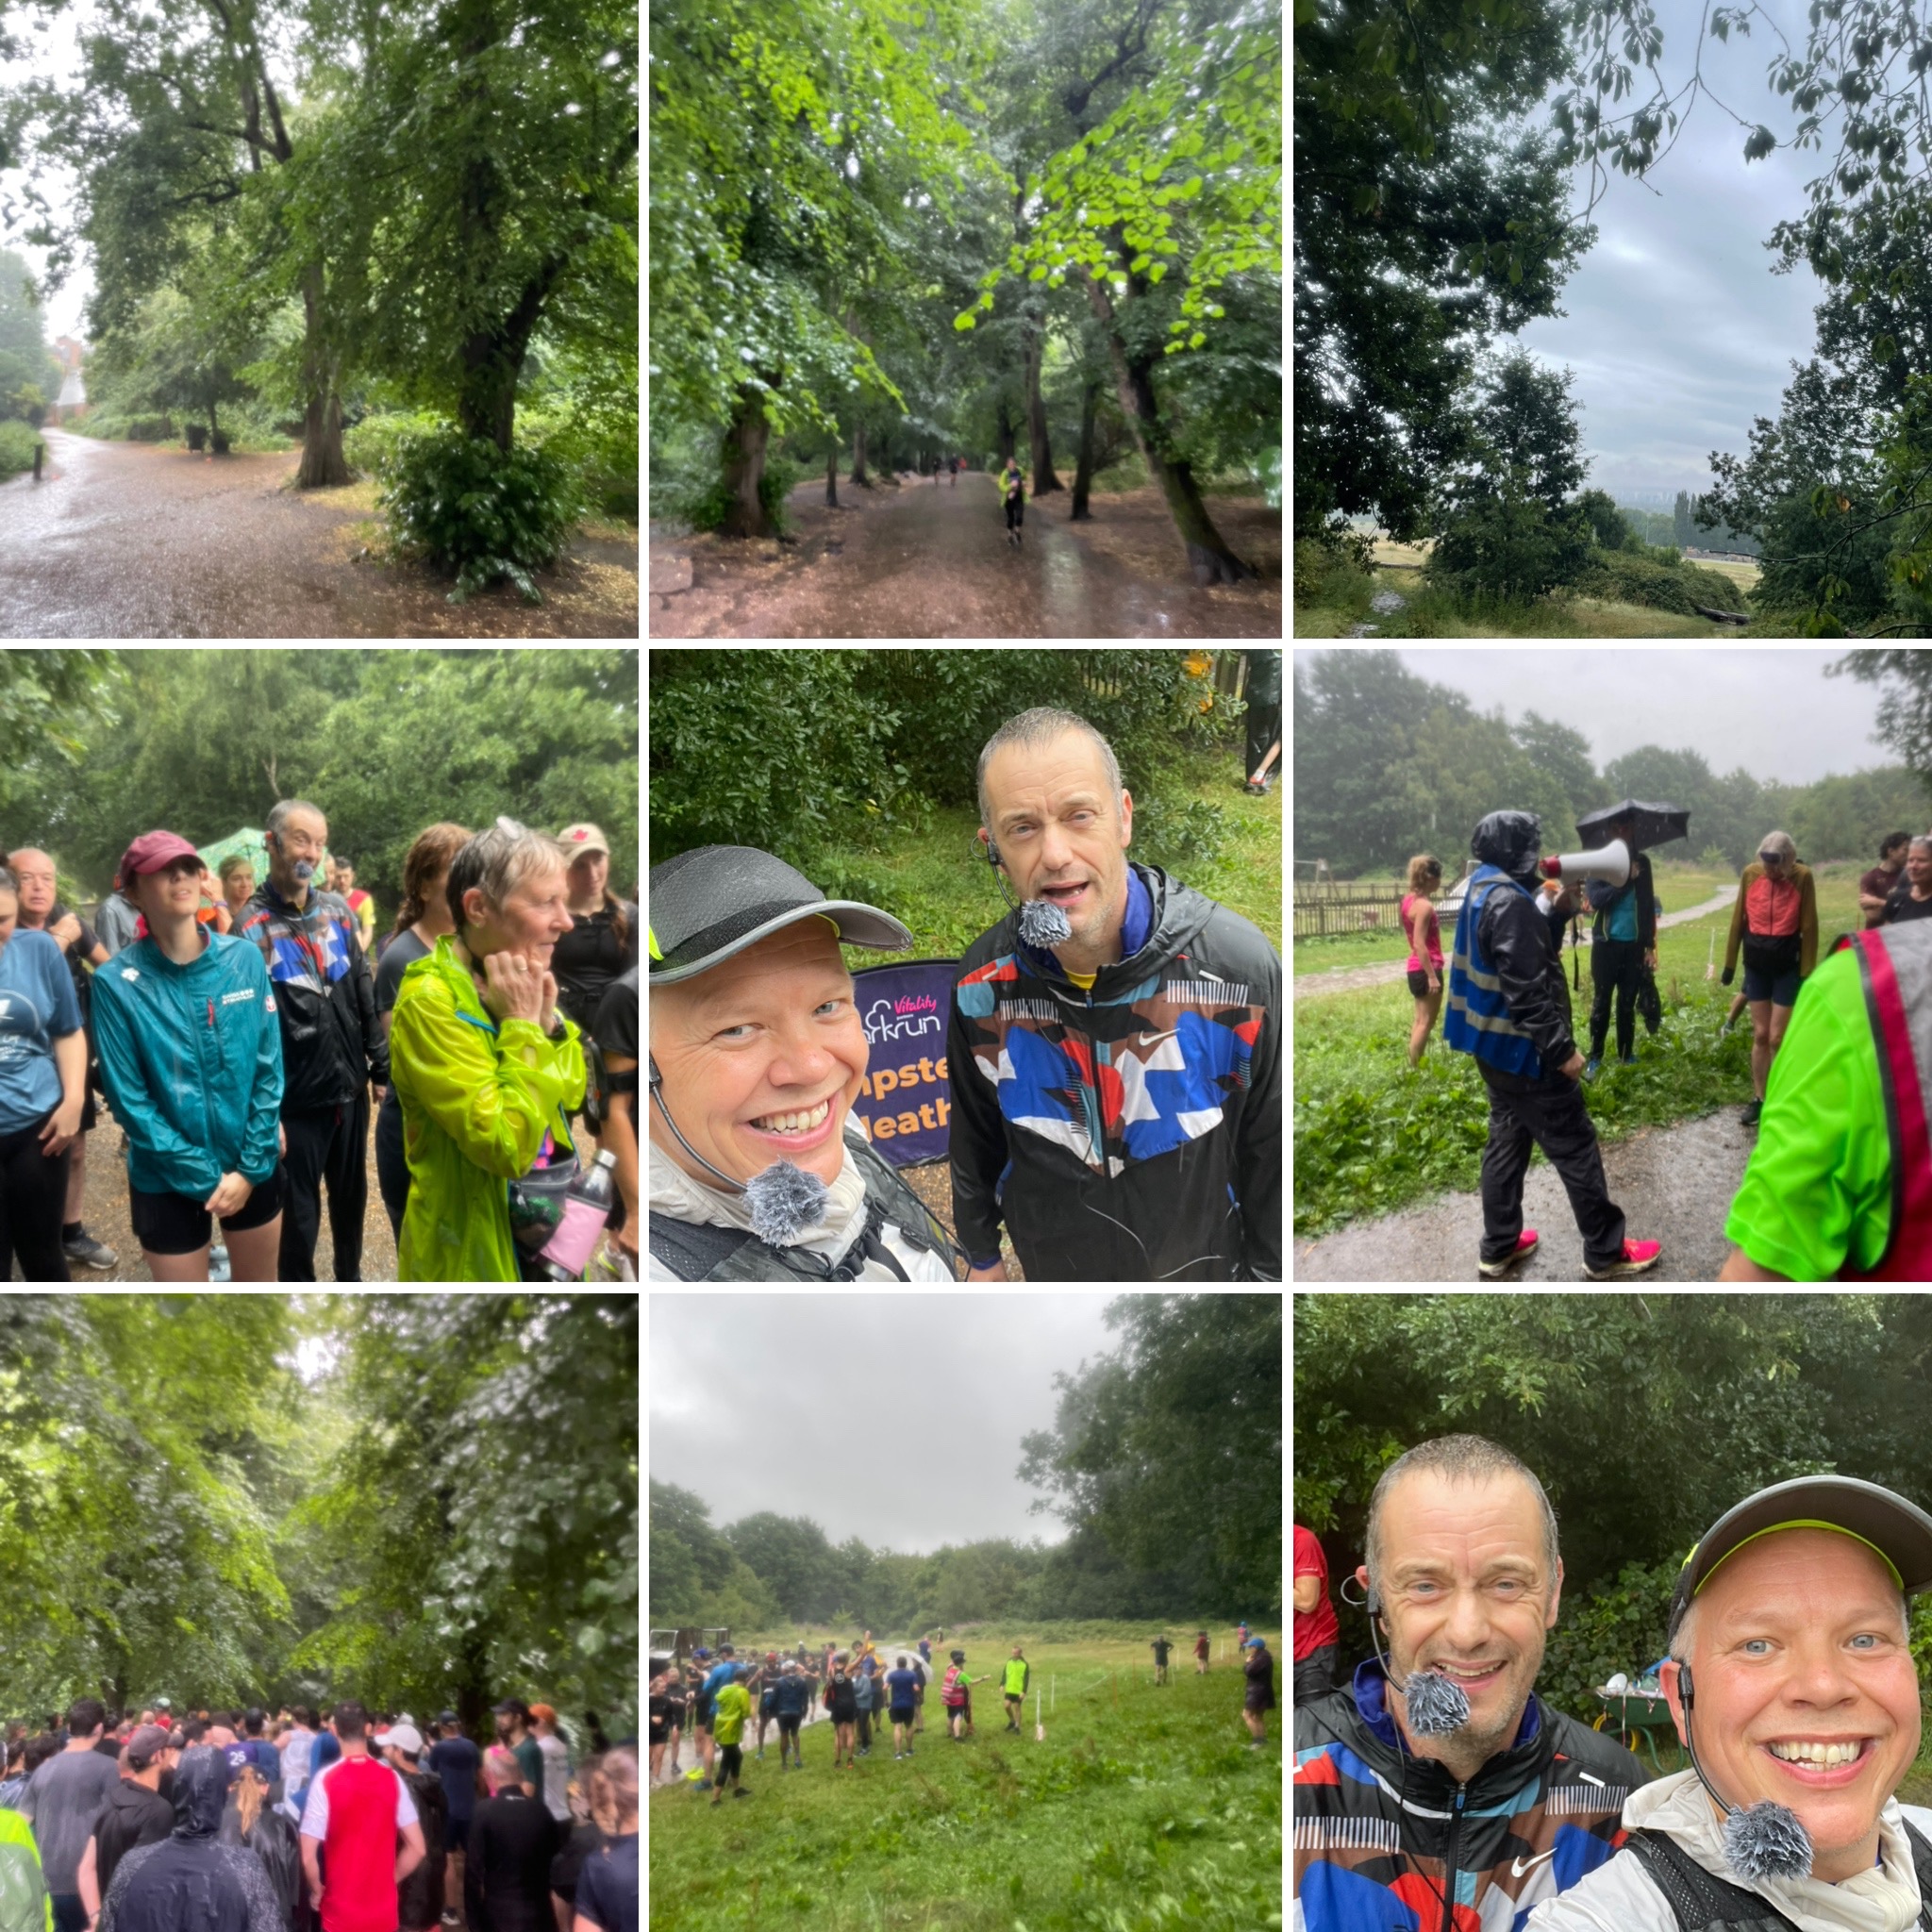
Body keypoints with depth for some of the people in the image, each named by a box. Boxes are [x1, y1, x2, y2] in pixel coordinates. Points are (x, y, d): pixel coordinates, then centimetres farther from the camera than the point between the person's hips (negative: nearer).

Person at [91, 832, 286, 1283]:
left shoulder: (244, 959, -5)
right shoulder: (118, 983, -14)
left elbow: (270, 1066, -3)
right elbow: (129, 1099, -14)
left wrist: (251, 1165, -9)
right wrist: (204, 1176, -14)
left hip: (254, 1165, 3)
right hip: (168, 1179, -3)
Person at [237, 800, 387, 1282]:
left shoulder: (337, 910, 4)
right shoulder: (253, 928, -12)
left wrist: (380, 1060, 8)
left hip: (350, 1088, 5)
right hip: (296, 1100, -5)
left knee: (351, 1195, 20)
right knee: (300, 1212, 7)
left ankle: (350, 1278, 39)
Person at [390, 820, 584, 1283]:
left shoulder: (520, 985, 3)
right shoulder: (430, 1000, -22)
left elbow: (572, 1095, 9)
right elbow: (507, 1146, -28)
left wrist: (547, 1019, -6)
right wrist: (521, 1024, -22)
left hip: (546, 1229, 8)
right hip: (476, 1249, -8)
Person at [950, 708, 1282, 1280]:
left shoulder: (1238, 968, -25)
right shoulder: (982, 986, -16)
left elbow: (1273, 1153, -12)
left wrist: (1268, 1276, -5)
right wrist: (982, 1253, 13)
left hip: (1202, 1275, -2)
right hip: (1053, 1276, 2)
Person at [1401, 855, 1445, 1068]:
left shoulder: (1410, 899, 8)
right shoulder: (1424, 906, -20)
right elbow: (1419, 944, -24)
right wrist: (1432, 976, -23)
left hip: (1416, 968, 10)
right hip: (1426, 969, -10)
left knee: (1421, 1020, 17)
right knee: (1426, 1022, -3)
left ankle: (1414, 1066, 22)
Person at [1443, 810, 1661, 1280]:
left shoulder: (1484, 891, 9)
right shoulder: (1509, 900, -23)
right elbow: (1526, 988, -26)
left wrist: (1558, 911, 5)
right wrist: (1562, 1048, -23)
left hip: (1496, 1046, 10)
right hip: (1522, 1049, -10)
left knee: (1508, 1139, 17)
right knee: (1575, 1146, 0)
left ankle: (1498, 1247, 23)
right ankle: (1605, 1252, 8)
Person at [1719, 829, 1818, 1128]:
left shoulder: (1802, 877, -12)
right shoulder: (1750, 874, -4)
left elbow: (1808, 927, -9)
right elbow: (1738, 920, 5)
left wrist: (1807, 972, -8)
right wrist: (1730, 962, 8)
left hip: (1787, 966, -3)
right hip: (1756, 964, 3)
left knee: (1777, 1038, -2)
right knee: (1760, 1035, 8)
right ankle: (1759, 1099, 17)